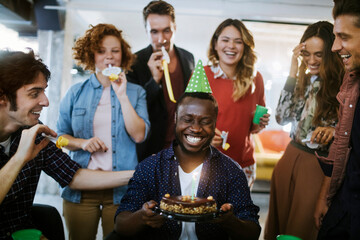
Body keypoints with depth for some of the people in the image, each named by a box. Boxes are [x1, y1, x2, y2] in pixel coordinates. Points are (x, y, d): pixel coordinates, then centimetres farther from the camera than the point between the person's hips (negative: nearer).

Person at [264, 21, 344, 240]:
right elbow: (282, 117, -1)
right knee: (278, 221, 15)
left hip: (319, 165, -5)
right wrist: (293, 73, -4)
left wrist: (335, 130, -28)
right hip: (290, 158, 5)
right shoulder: (305, 80, 7)